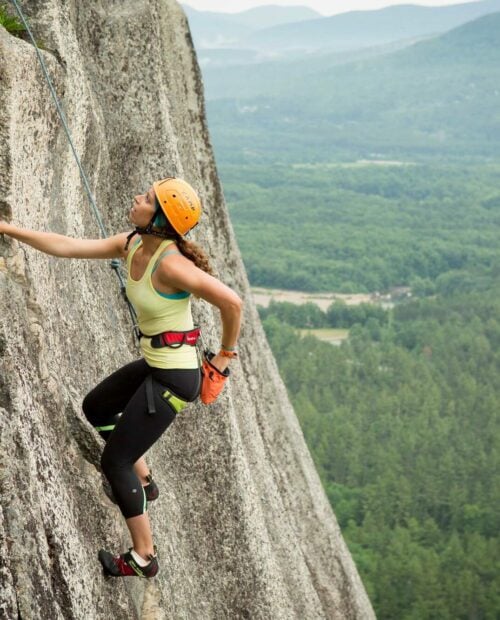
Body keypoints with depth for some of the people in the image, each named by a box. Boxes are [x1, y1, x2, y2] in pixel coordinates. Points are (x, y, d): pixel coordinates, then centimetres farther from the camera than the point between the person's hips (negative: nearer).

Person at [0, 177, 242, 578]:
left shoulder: (170, 264, -27)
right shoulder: (132, 245, -1)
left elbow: (231, 302, -26)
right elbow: (67, 247, 2)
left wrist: (224, 357, -12)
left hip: (174, 377, -9)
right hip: (153, 365, 9)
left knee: (115, 461, 2)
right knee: (96, 408, 30)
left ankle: (143, 558, 13)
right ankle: (143, 482, 42)